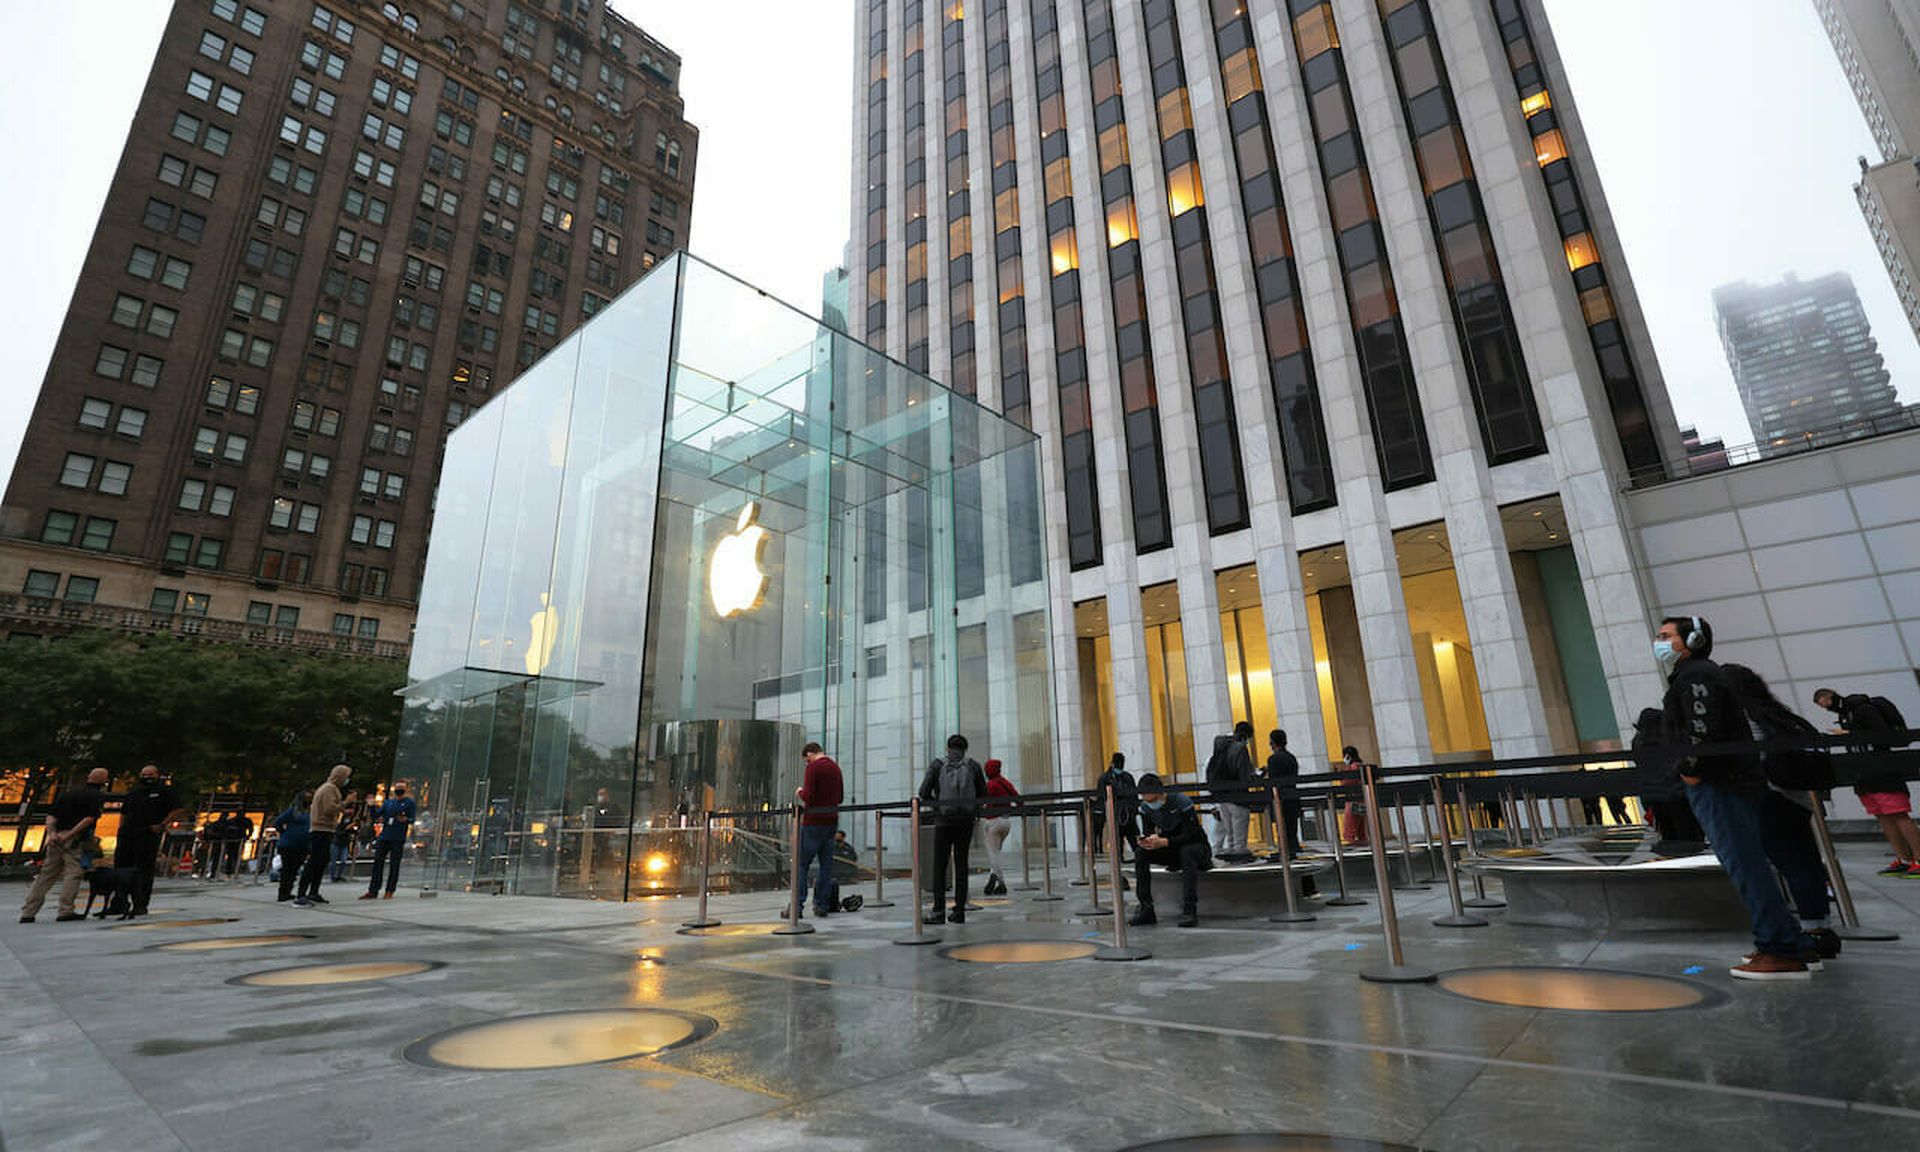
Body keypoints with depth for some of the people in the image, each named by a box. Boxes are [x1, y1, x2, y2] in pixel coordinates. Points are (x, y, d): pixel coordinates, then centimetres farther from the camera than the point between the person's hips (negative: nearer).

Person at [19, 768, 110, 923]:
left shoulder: (67, 793, 20)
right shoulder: (98, 796, -2)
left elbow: (51, 816, 10)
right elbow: (89, 819, -15)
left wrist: (52, 833, -1)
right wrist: (69, 835, -11)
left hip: (56, 837, 7)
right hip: (74, 840, -7)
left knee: (46, 874, 13)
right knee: (74, 872, -4)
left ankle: (28, 912, 15)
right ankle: (65, 911, -8)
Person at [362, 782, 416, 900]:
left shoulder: (410, 803, 3)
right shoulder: (388, 802, 16)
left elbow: (412, 820, -2)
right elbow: (376, 815, 12)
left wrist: (406, 819, -23)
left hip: (398, 839, -4)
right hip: (384, 837, 4)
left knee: (394, 865, -1)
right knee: (378, 862, 1)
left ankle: (389, 892, 5)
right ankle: (372, 891, 7)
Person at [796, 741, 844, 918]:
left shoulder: (813, 767, -11)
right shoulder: (835, 767, 12)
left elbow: (808, 797, -19)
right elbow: (840, 798, 18)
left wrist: (799, 792, 1)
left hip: (814, 823, -7)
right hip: (832, 821, 7)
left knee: (801, 863, 0)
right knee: (826, 863, 8)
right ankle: (822, 905, 8)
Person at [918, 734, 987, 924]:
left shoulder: (937, 765, -1)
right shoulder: (973, 765, 2)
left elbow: (923, 793, -5)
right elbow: (983, 794, 5)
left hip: (943, 820, -2)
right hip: (966, 820, 2)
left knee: (939, 865, 3)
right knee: (961, 864, 8)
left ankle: (938, 911, -3)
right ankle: (959, 911, 8)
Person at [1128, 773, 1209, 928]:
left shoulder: (1182, 803, -24)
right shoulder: (1145, 807, -7)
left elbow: (1190, 835, -28)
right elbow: (1147, 832, -2)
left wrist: (1163, 842, -42)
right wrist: (1147, 840, -28)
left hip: (1195, 847, -5)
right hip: (1170, 851, 5)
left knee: (1187, 852, -39)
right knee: (1140, 852, -20)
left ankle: (1189, 909, -36)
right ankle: (1146, 909, -17)